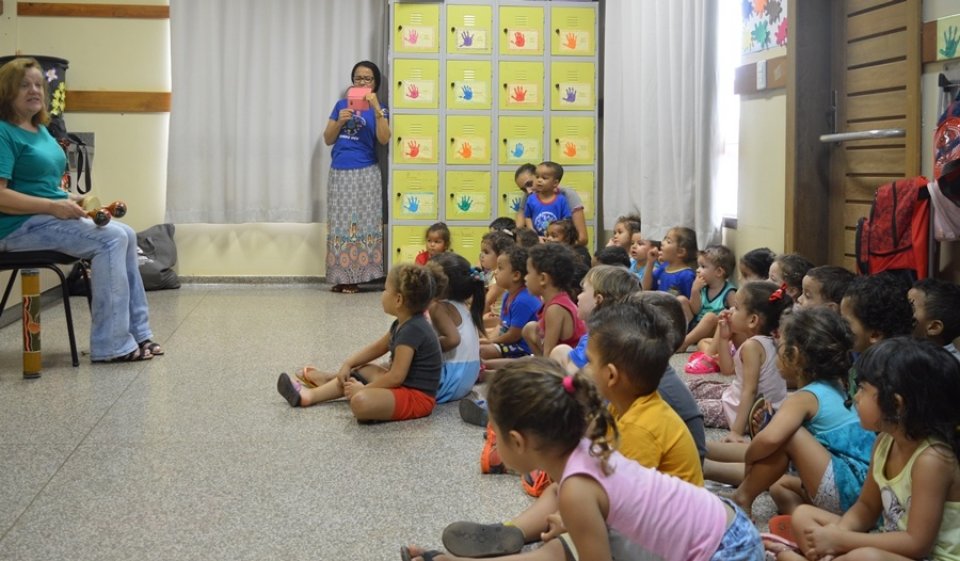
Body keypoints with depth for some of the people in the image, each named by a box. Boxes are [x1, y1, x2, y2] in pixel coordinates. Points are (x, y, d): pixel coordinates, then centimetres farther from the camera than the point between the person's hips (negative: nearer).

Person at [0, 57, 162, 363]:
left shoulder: (40, 130, 17)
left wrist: (70, 199, 5)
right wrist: (54, 206, -23)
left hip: (52, 215, 9)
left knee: (125, 234, -2)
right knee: (110, 239, -21)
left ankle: (137, 332, -1)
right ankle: (111, 345, -19)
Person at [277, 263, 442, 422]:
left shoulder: (412, 330, -22)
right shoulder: (403, 324, 9)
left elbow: (396, 376, -25)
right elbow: (377, 348, 20)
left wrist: (363, 389, -16)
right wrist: (347, 364, 11)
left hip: (417, 397, -11)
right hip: (405, 385, 11)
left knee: (361, 401, -30)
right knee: (364, 370, 25)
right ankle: (310, 394, 28)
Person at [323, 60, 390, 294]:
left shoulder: (379, 109, 3)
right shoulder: (341, 105, 11)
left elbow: (384, 139, -14)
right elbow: (327, 139, 9)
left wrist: (377, 108, -23)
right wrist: (340, 121, -9)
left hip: (365, 174, -3)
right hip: (339, 173, 3)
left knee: (362, 224, -4)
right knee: (339, 224, 2)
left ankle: (354, 277, -1)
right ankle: (341, 277, 5)